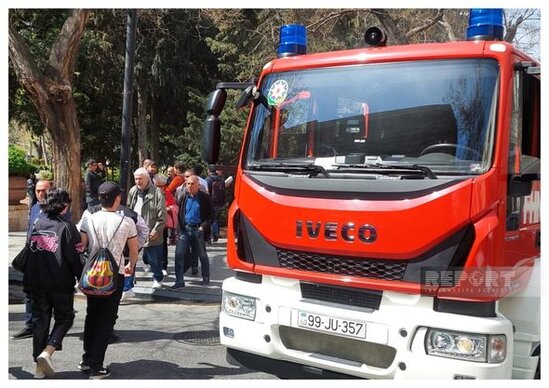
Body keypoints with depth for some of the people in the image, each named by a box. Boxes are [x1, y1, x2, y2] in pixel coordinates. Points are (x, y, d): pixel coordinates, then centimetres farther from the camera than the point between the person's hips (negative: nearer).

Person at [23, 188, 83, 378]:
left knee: (40, 320, 13)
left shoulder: (36, 224, 6)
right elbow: (75, 258, -11)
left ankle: (40, 367, 15)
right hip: (61, 284, -5)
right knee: (64, 318, 12)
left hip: (37, 283, 5)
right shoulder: (66, 227, -11)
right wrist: (82, 279, -1)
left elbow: (29, 254, 11)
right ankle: (47, 352, -10)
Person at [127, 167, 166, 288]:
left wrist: (156, 230, -14)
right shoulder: (133, 191, 7)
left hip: (151, 233, -5)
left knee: (154, 258, 6)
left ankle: (157, 279, 26)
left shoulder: (157, 192, -10)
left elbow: (162, 215, -11)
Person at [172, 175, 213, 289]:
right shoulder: (183, 197, 3)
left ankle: (206, 279, 28)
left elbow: (210, 214, -1)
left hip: (198, 229, -2)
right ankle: (179, 281, -1)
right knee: (179, 254, -7)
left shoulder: (204, 197, -6)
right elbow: (178, 213, 11)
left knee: (202, 255, 11)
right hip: (185, 229, 3)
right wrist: (181, 226, 0)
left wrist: (204, 226, -11)